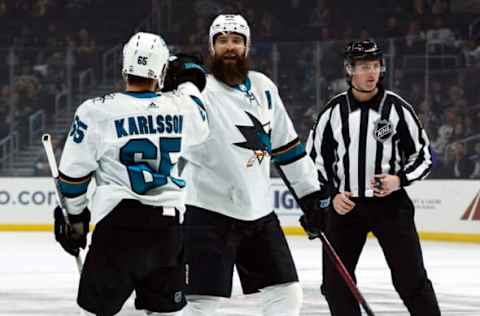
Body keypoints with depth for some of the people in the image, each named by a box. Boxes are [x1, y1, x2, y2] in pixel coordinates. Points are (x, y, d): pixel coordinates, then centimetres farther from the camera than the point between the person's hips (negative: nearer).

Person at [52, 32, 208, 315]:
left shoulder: (97, 111, -6)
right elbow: (199, 124, 29)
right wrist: (190, 81, 45)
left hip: (119, 223, -3)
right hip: (168, 225, 3)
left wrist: (75, 217, 16)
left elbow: (74, 173, 1)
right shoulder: (180, 107, 3)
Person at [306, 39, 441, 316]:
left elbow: (424, 156, 3)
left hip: (390, 203, -2)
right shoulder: (334, 111, 1)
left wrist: (399, 179, -14)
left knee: (411, 278, -6)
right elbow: (315, 158, 9)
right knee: (335, 280, 3)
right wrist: (330, 194, -4)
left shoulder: (398, 108, -3)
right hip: (344, 205, 2)